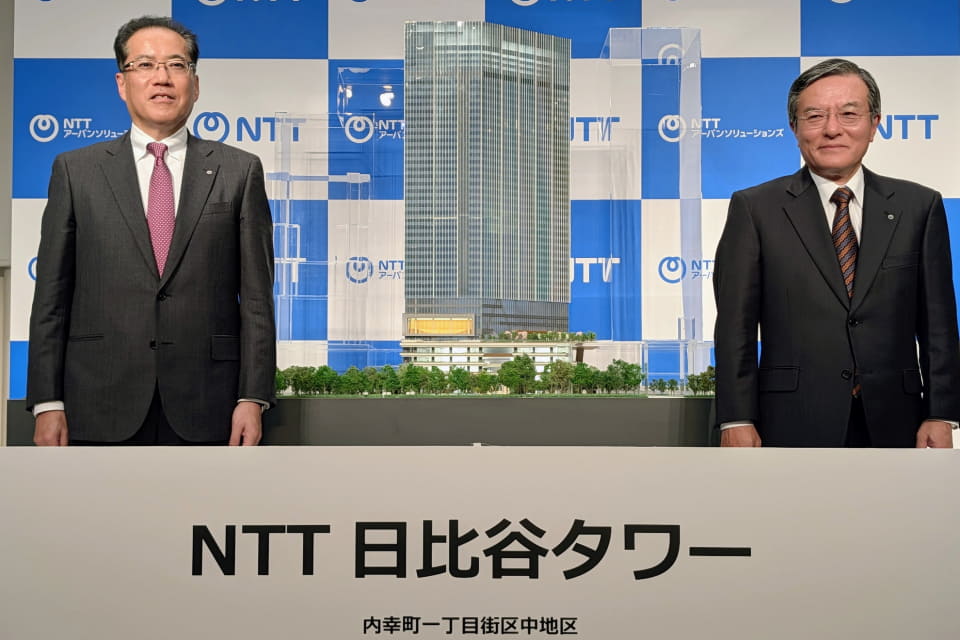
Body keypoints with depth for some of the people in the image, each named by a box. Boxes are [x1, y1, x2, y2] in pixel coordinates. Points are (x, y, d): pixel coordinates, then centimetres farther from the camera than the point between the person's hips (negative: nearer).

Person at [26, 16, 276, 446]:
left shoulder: (240, 171, 6)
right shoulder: (75, 170, 7)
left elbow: (256, 296, 2)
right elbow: (51, 297, 5)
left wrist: (253, 398, -4)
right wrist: (47, 403, -1)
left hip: (205, 410, 0)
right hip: (102, 408, 1)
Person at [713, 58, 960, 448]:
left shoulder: (919, 206, 7)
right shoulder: (755, 209, 1)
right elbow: (735, 325, -3)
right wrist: (736, 420, -8)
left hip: (892, 425, 2)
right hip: (793, 426, -2)